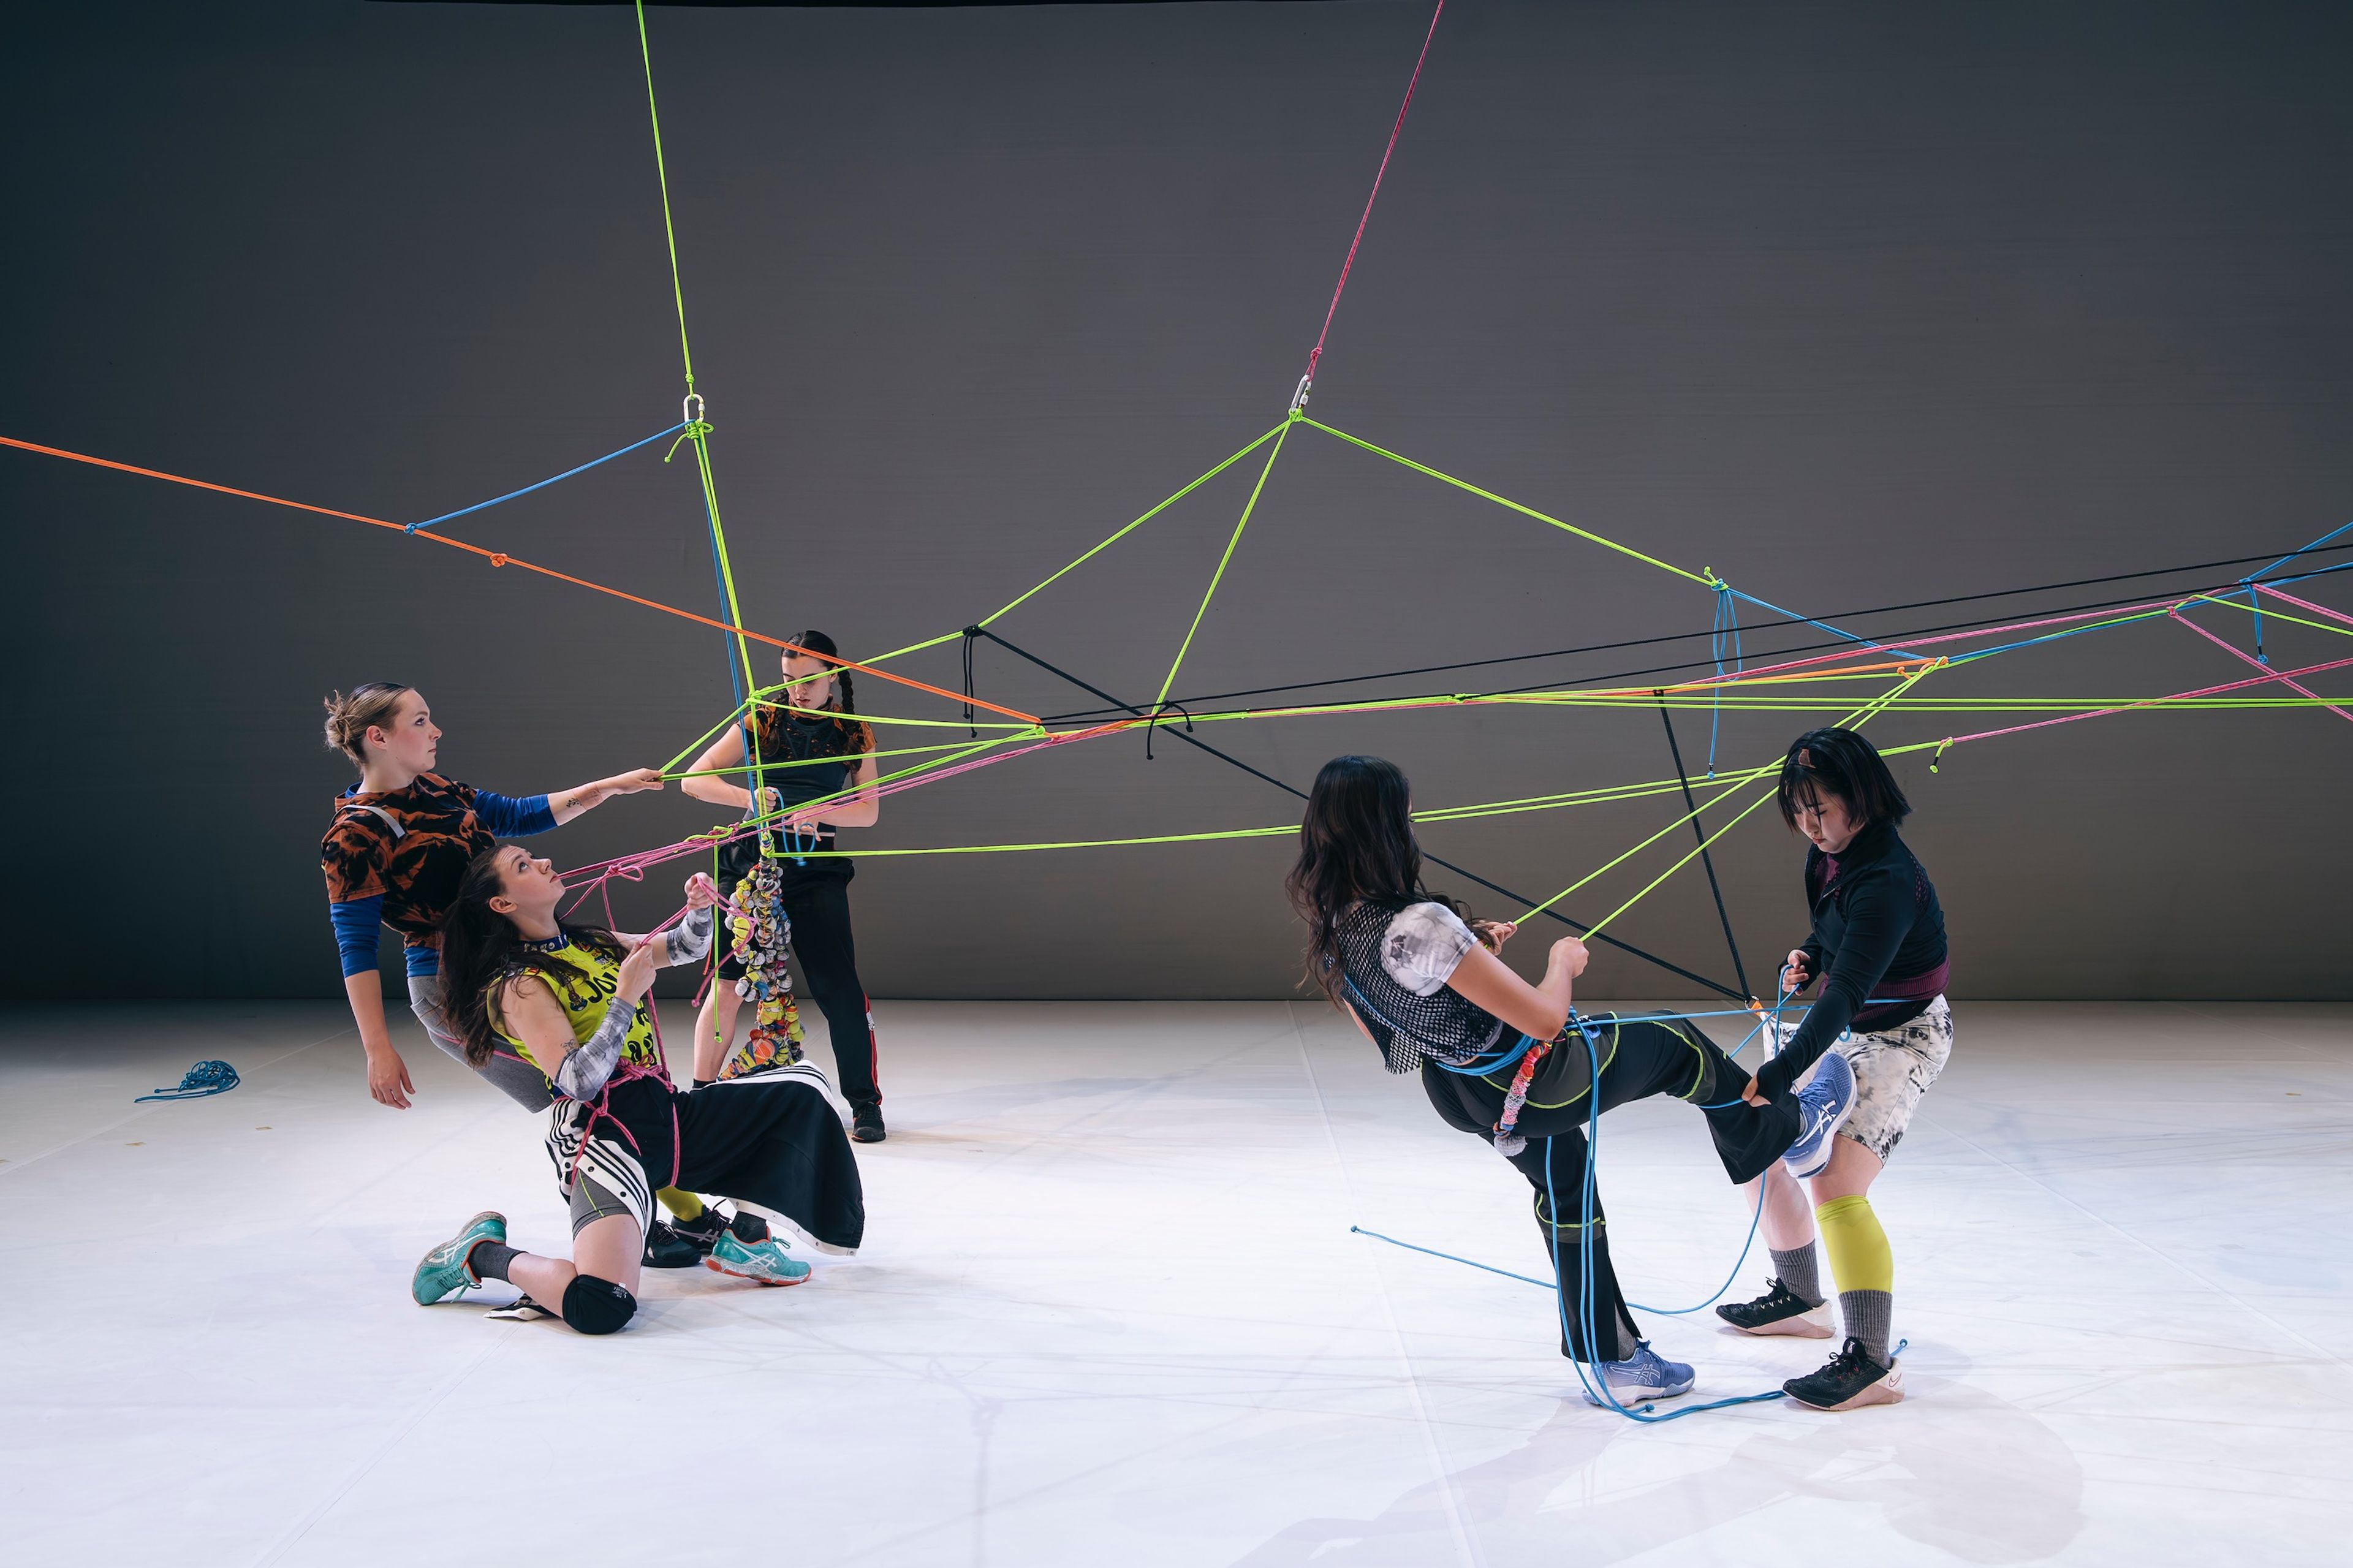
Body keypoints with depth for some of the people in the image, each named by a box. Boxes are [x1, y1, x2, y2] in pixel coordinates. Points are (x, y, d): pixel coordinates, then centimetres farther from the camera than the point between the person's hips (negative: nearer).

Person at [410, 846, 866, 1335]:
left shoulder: (593, 943, 14)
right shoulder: (518, 987, -9)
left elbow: (682, 949, 24)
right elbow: (578, 1083, -19)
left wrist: (700, 909, 3)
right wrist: (625, 998, -20)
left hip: (668, 1117, 9)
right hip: (603, 1139, -9)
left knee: (802, 1088, 8)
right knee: (601, 1307, -30)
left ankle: (746, 1241, 9)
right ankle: (479, 1253, -1)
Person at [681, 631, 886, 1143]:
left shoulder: (855, 734, 8)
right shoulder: (762, 722, 6)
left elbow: (868, 810, 3)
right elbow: (694, 779, 1)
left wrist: (820, 812, -17)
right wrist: (747, 798, -17)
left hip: (815, 868, 0)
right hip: (752, 862, 0)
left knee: (839, 987, -7)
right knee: (725, 986, -2)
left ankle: (865, 1103, 5)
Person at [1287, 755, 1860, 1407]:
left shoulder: (1332, 931, -10)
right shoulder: (1420, 925, -37)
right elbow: (1545, 1019, -30)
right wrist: (1564, 960, -9)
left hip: (1461, 1097, 8)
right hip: (1533, 1082, -8)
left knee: (1565, 1193, 29)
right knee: (1677, 1045, 16)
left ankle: (1614, 1359, 43)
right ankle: (1788, 1127, 45)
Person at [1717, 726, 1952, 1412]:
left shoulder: (1886, 881, -29)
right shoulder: (1830, 854, 0)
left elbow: (1845, 995, -36)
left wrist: (1778, 1075, -42)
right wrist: (1808, 957, -4)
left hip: (1903, 1038, -10)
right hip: (1849, 1028, 10)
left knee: (1837, 1185, -22)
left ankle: (1872, 1361, -19)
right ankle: (1799, 1299, 27)